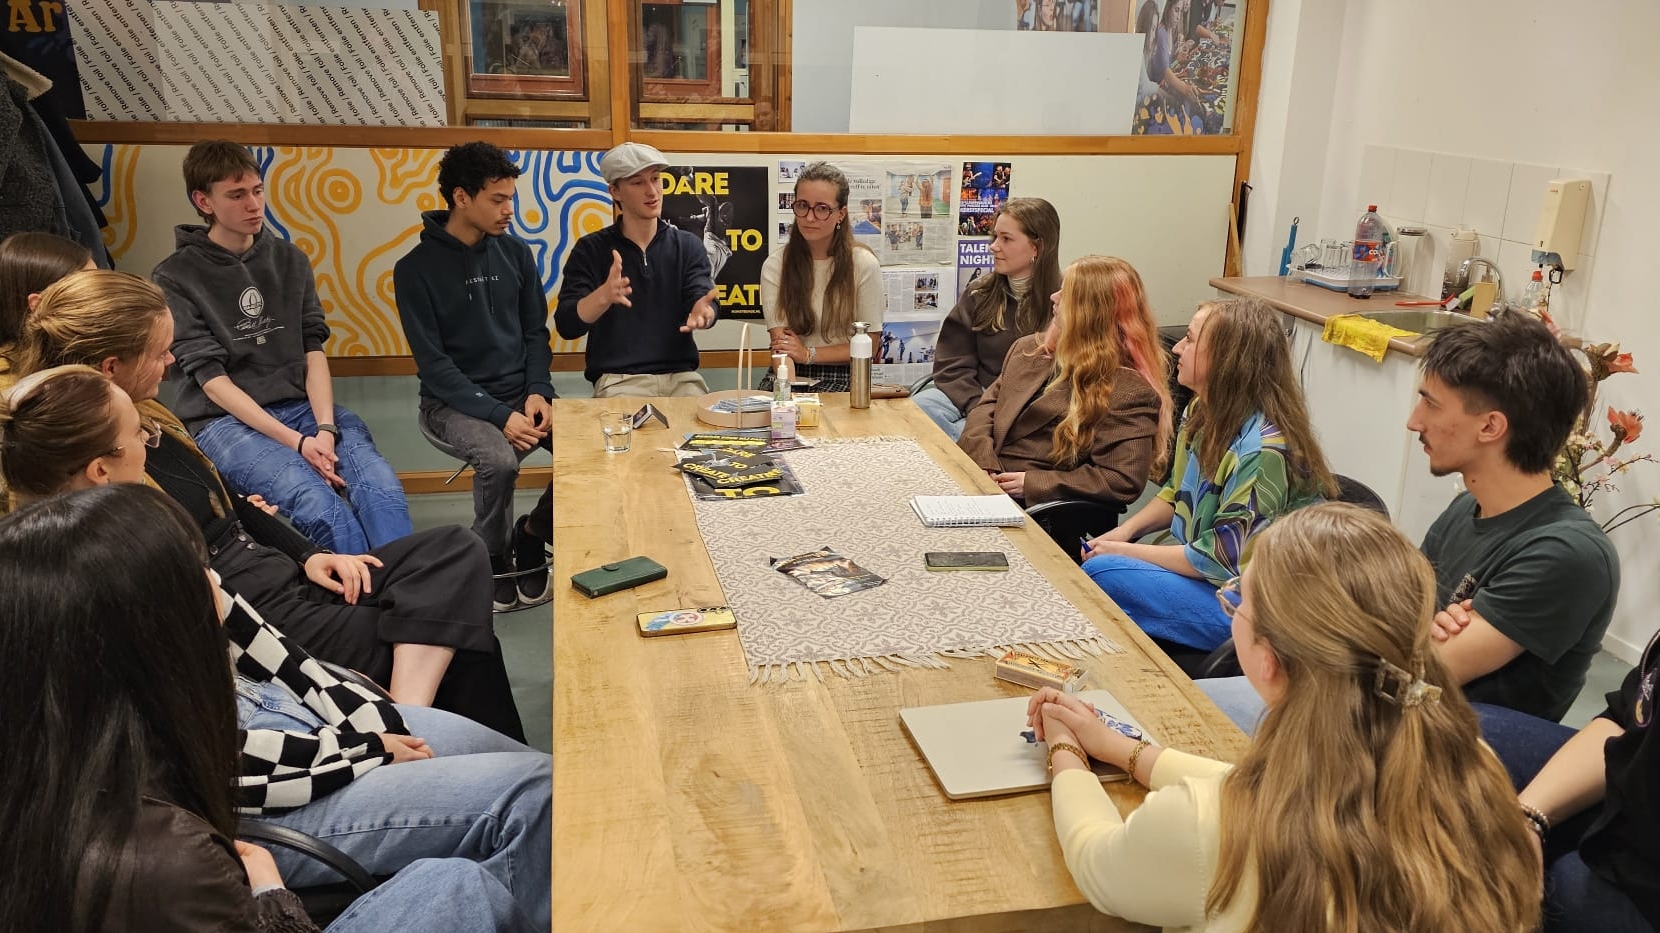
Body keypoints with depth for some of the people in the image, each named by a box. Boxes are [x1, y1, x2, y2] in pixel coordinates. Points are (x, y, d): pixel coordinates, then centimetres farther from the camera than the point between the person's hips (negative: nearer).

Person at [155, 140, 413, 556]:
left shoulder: (290, 260, 13)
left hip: (302, 406, 4)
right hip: (226, 420, -3)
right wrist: (294, 441, -18)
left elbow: (314, 350, 6)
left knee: (382, 488, -28)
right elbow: (211, 378, -7)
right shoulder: (174, 278, 0)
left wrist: (325, 427, -13)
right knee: (321, 507, -33)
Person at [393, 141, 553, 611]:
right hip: (453, 401, -4)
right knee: (499, 460, -34)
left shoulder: (515, 253, 4)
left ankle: (534, 532, 8)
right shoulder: (416, 268, -10)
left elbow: (536, 331, 9)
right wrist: (499, 415, -22)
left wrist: (538, 391, -10)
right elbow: (433, 362, -13)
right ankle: (492, 559, -4)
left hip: (521, 393, 4)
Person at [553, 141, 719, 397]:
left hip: (680, 376, 2)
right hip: (618, 379, -2)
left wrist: (702, 311, -30)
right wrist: (604, 296, -27)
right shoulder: (590, 249, 3)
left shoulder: (688, 246, 10)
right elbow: (567, 326, -6)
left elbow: (702, 299, -4)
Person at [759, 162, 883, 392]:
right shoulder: (774, 267, 1)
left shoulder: (864, 265, -4)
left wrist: (809, 354, -9)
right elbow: (781, 343, -7)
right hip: (790, 376, 2)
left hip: (842, 378, -2)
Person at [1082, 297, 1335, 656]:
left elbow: (1223, 559, -24)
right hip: (1196, 566, 9)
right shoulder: (1204, 411, 3)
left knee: (1100, 574, -23)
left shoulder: (1263, 450, -25)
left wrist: (1127, 551, -16)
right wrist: (1126, 530, -1)